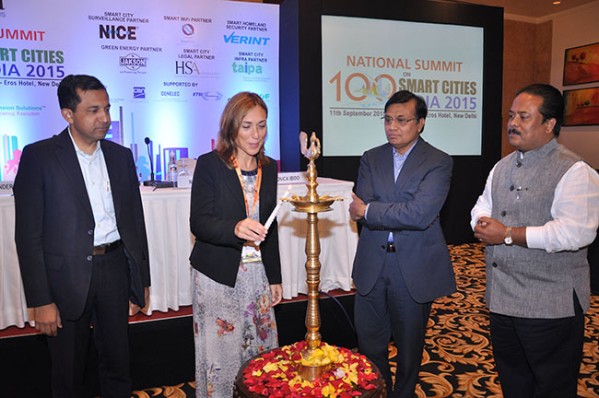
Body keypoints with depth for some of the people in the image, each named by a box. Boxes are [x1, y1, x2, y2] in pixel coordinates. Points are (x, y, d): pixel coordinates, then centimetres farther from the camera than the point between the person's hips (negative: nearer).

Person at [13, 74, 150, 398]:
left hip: (115, 268, 3)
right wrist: (40, 301, -11)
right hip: (67, 276, -3)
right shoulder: (38, 156, -7)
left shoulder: (121, 156, 5)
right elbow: (28, 234, -9)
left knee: (117, 363, 16)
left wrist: (141, 281, 9)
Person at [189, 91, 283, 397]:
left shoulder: (269, 168, 7)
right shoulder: (209, 164, -8)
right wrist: (235, 228, -34)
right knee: (220, 352, 6)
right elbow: (198, 223, -14)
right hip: (217, 276, -4)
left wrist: (275, 277, 14)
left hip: (257, 273, 5)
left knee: (260, 350, 12)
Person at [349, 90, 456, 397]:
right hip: (372, 266, 3)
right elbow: (360, 209, -7)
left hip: (413, 268, -3)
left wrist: (369, 211, -16)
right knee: (369, 342, 15)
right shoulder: (371, 159, 5)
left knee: (409, 345, 16)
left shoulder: (438, 162, -7)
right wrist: (400, 214, -21)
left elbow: (422, 214, -22)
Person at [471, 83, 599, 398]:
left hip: (551, 305, -7)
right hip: (502, 299, 7)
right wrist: (485, 225, -9)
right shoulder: (502, 167, 11)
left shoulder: (574, 171, -14)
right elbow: (481, 209, 15)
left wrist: (508, 235, -21)